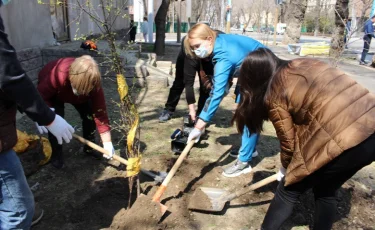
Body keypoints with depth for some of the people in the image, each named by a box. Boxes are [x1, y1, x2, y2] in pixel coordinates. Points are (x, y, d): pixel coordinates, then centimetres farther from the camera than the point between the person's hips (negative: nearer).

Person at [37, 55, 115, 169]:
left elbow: (100, 112, -35)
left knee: (90, 114, -10)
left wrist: (107, 143, -36)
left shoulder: (93, 83, -37)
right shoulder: (58, 75, -47)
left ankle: (89, 146, 14)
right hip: (53, 93, -2)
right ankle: (56, 154, 6)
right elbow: (40, 96, -29)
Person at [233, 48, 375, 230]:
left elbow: (289, 142, 4)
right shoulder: (306, 64, 14)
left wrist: (286, 168, 26)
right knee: (326, 192, 26)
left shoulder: (274, 97, -4)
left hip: (344, 143, -7)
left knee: (289, 189, 14)